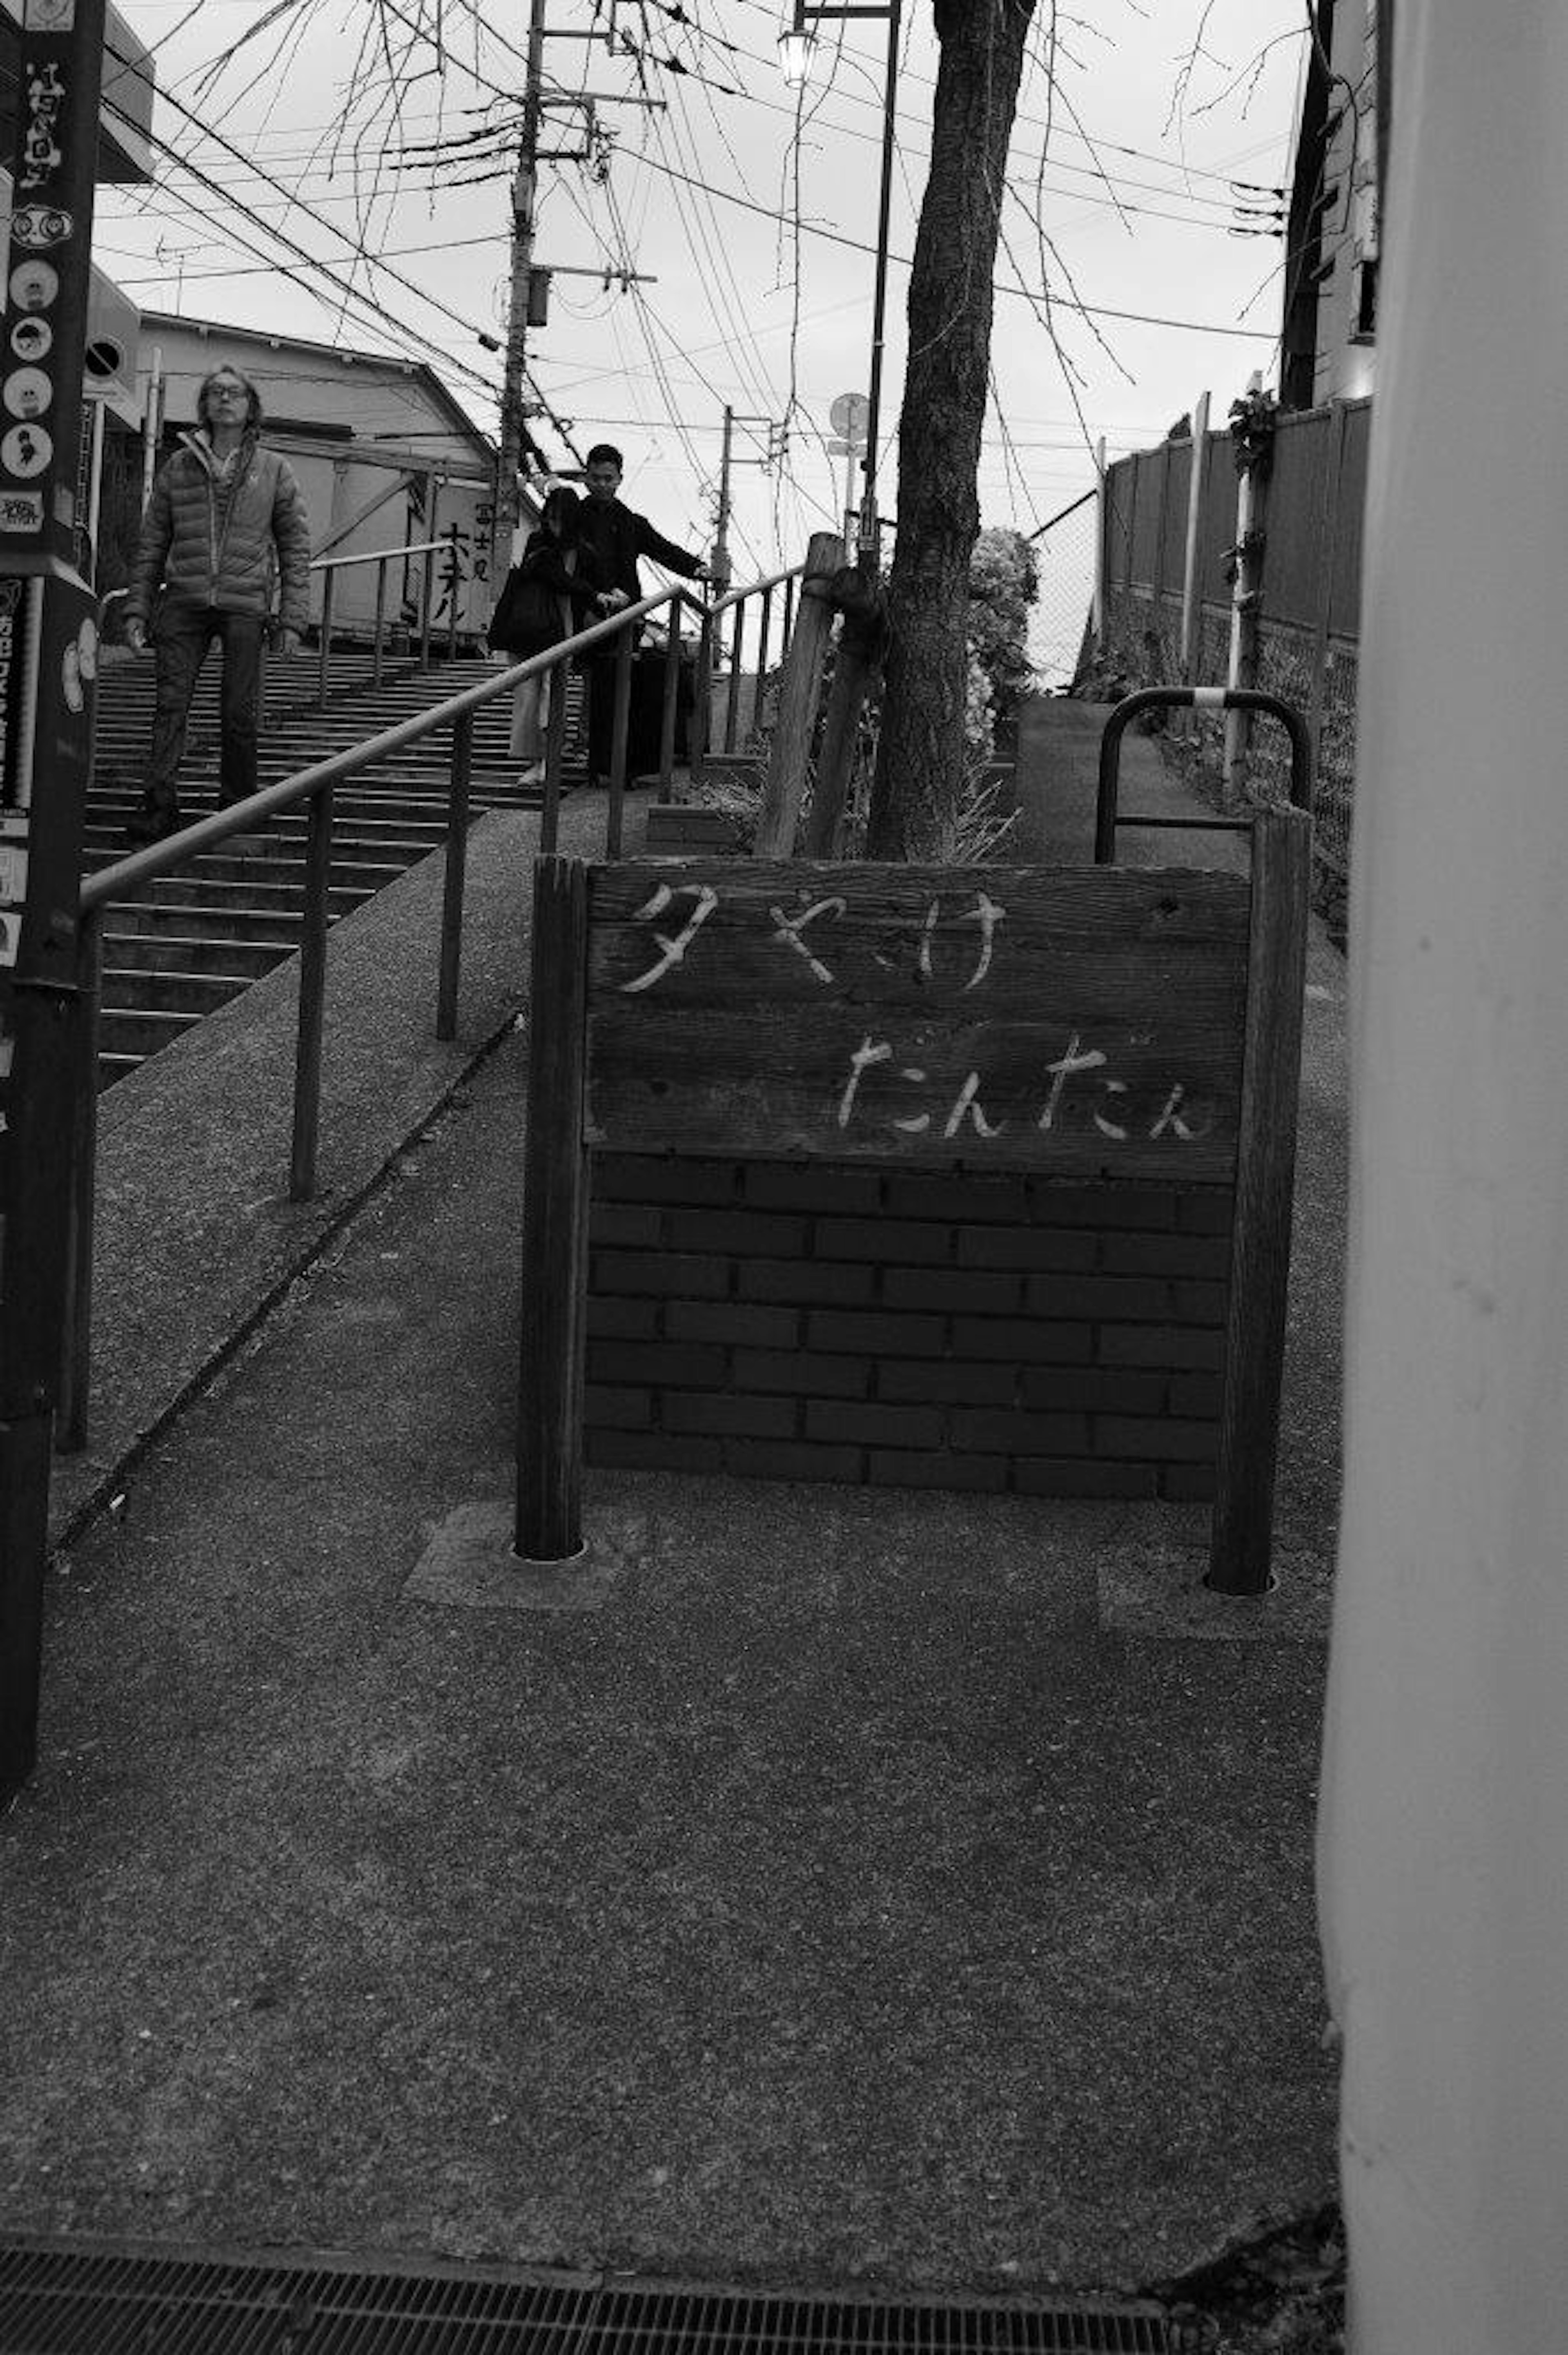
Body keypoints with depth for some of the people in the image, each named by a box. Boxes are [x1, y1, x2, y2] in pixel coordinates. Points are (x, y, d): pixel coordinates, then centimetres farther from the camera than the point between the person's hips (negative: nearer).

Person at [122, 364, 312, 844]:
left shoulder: (274, 471, 8)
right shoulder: (178, 466, 12)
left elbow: (295, 548, 8)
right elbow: (152, 543, 13)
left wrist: (293, 619, 0)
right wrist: (137, 609, 6)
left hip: (244, 606, -1)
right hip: (184, 602, 1)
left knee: (240, 713, 0)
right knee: (170, 704, -7)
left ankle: (237, 808, 12)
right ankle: (160, 805, -6)